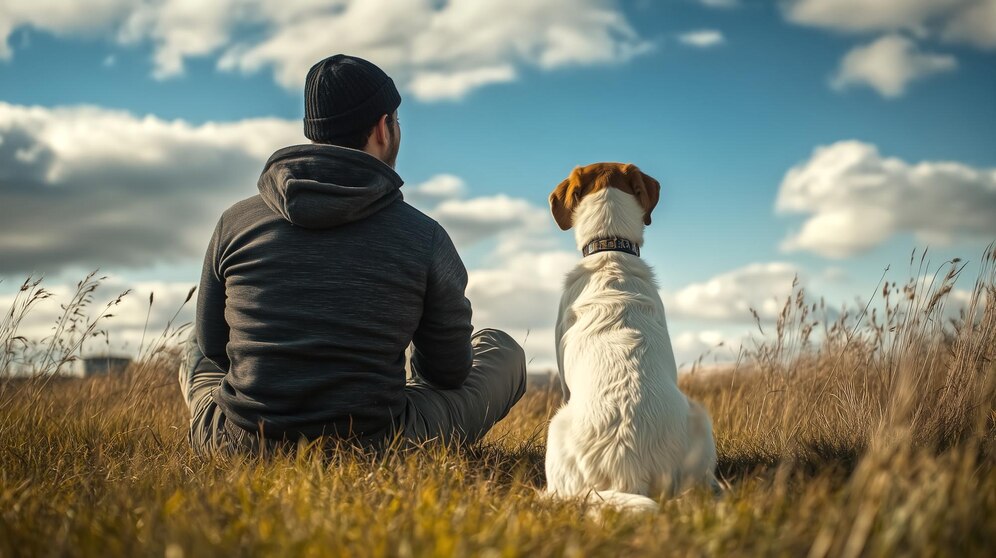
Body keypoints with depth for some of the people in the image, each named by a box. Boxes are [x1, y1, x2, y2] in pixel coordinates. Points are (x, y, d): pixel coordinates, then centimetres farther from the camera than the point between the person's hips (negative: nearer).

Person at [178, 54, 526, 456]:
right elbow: (449, 373, 4)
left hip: (238, 451, 3)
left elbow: (212, 346, 11)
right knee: (501, 352, 21)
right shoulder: (425, 238, -7)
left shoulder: (235, 222, -1)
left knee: (197, 350, 36)